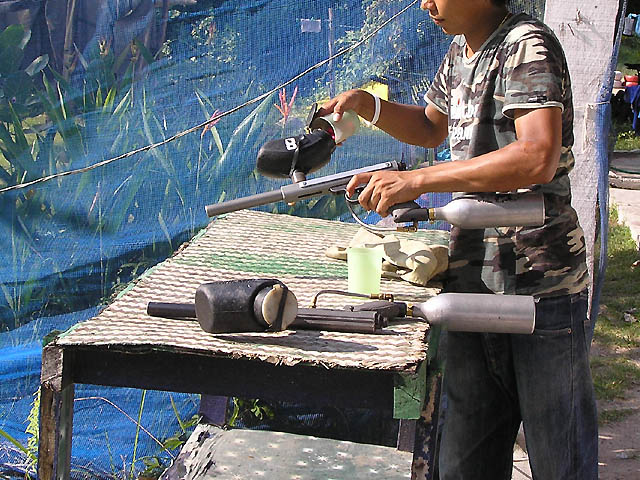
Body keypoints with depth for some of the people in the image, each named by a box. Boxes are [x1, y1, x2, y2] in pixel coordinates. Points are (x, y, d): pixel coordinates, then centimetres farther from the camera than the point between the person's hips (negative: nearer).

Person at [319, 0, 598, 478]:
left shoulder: (527, 44, -13)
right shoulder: (461, 51, 14)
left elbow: (538, 159, -28)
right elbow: (430, 128, 32)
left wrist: (417, 180, -25)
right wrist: (365, 103, 14)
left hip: (541, 284, -8)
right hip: (472, 281, 8)